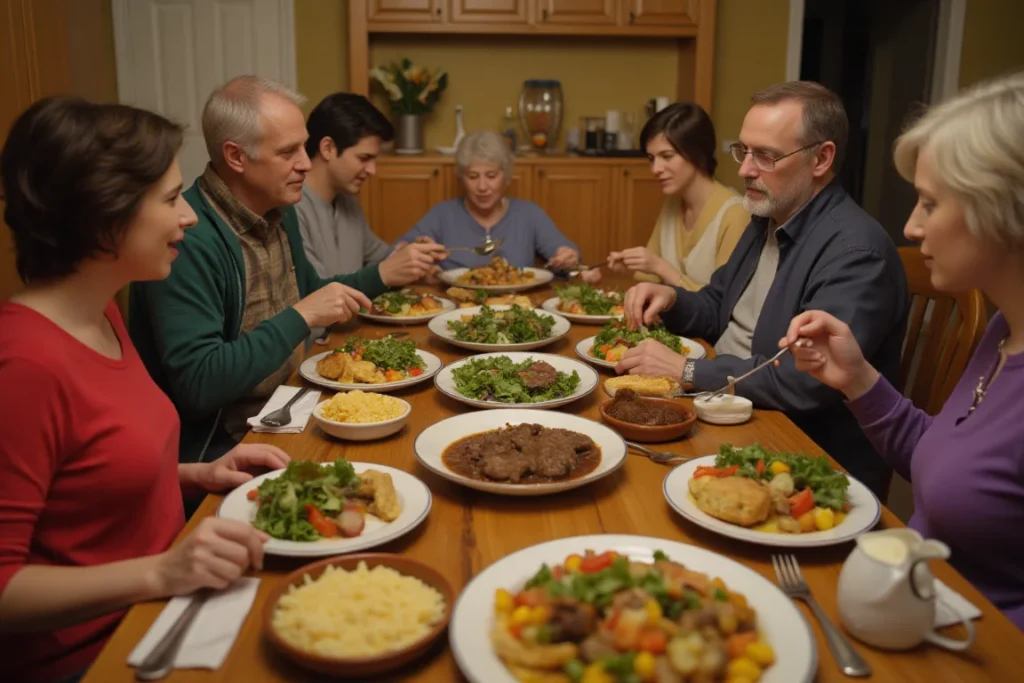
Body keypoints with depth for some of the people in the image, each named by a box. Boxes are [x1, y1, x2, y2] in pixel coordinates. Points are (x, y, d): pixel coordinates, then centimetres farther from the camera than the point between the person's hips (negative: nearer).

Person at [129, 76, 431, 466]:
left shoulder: (280, 212, 7)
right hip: (220, 449, -8)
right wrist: (302, 316, -26)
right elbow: (196, 385, -27)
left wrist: (381, 278, 10)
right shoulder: (188, 238, -22)